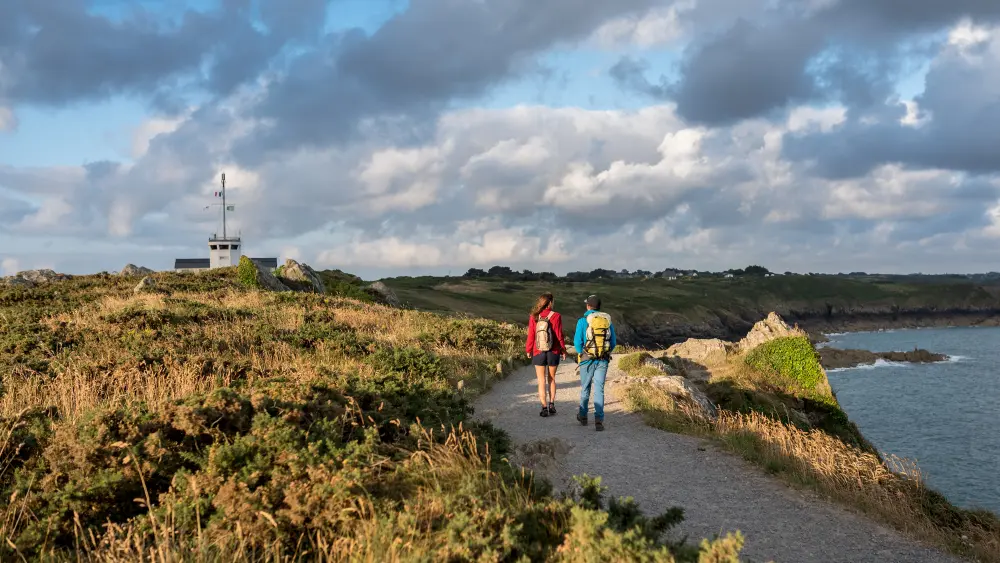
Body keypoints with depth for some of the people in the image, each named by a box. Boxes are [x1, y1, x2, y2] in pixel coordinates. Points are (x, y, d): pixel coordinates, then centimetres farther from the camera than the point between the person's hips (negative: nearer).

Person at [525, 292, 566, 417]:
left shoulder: (533, 317, -8)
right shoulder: (556, 316, -11)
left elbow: (531, 335, -3)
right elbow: (559, 335, -8)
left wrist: (528, 350, 10)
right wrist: (563, 350, 5)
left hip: (538, 353, 0)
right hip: (553, 353, 0)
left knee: (541, 381, 7)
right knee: (551, 379, 18)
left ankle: (544, 407, 2)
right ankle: (551, 404, 16)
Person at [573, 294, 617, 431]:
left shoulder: (583, 321, -7)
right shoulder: (608, 320, 5)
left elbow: (577, 342, -10)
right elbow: (613, 342, 6)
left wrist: (581, 354, 9)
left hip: (587, 360, -2)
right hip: (603, 360, 2)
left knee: (585, 388, 15)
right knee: (599, 390, 1)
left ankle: (583, 416, 30)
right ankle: (599, 420, -12)